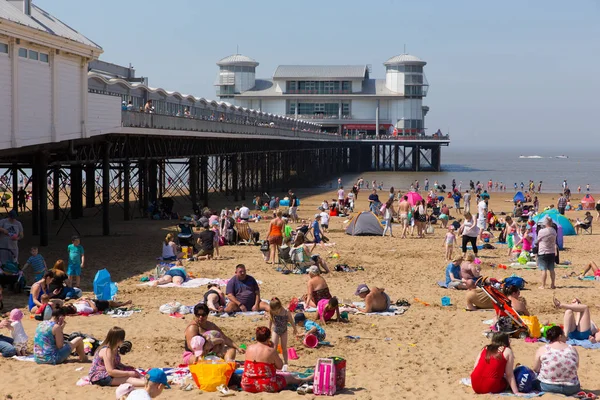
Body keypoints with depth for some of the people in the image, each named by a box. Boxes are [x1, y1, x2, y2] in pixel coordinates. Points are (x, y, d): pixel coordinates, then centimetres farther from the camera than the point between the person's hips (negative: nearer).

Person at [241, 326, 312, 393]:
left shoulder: (249, 348, -2)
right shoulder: (270, 351, -15)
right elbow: (280, 366, -2)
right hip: (266, 386, -5)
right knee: (289, 377, 22)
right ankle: (305, 380, 47)